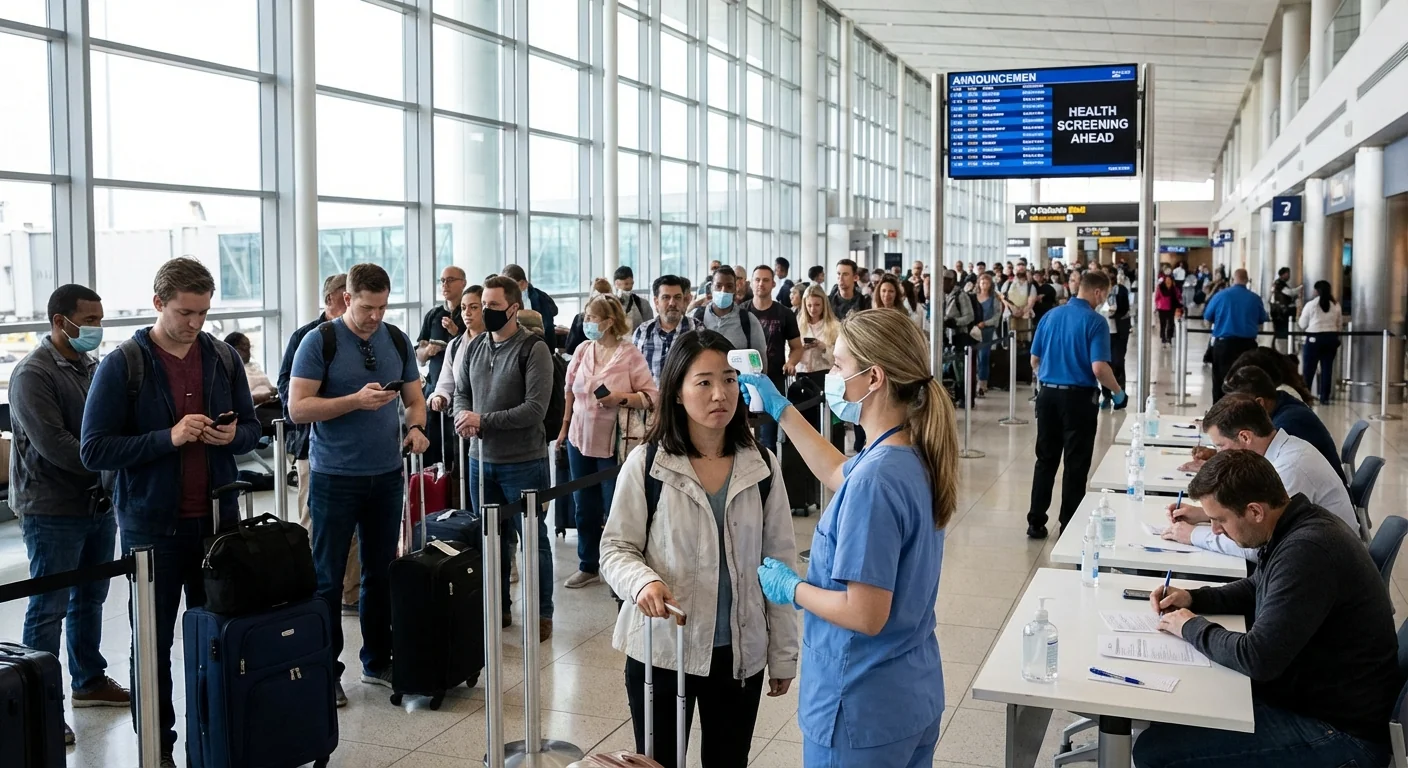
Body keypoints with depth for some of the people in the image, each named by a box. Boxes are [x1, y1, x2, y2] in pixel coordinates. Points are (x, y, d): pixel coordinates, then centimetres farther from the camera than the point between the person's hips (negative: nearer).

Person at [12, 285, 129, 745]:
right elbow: (53, 444, -20)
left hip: (98, 503, 7)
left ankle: (89, 681, 32)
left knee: (91, 599, 18)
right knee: (49, 610, 0)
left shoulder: (93, 366, 9)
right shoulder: (34, 374, -13)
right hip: (53, 512, -7)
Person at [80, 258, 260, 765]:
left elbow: (251, 428, 14)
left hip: (217, 518, 3)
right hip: (152, 524, -3)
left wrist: (233, 435, -9)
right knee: (154, 643, 8)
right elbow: (94, 450, -10)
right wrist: (169, 438, -21)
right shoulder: (122, 366, -6)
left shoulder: (223, 358, 6)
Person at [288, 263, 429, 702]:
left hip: (387, 475, 5)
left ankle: (378, 661, 24)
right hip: (335, 477, -4)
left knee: (381, 573, 12)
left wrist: (416, 427, -6)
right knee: (328, 579, 3)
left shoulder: (397, 341, 8)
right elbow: (298, 408, -12)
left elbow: (414, 397, 15)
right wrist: (356, 400, -21)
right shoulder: (320, 342, -7)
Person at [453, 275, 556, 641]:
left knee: (532, 539, 5)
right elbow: (461, 392, 13)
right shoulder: (473, 347, 8)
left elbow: (535, 408, -18)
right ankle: (497, 607, 30)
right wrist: (462, 414, -11)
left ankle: (541, 614, 17)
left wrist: (483, 421, -19)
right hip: (481, 459, 6)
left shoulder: (533, 349, -11)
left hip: (523, 462, -6)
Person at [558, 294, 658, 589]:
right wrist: (565, 427, 16)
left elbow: (652, 397, -13)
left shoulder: (630, 354, -12)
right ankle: (588, 566, 30)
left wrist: (621, 398, -26)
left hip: (613, 443, -5)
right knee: (585, 507, 15)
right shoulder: (582, 350, 2)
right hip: (580, 439, 5)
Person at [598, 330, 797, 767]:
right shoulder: (646, 463, -9)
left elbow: (778, 562, 2)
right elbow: (615, 548, -4)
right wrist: (643, 581, -27)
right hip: (660, 648, -2)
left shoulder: (762, 467, -3)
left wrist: (783, 654, 4)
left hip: (740, 653, 2)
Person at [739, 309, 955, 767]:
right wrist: (781, 409, 21)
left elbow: (865, 615, -28)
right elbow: (839, 475, 20)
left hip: (864, 709, -8)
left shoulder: (876, 478, -28)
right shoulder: (914, 457, -1)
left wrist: (790, 587, -12)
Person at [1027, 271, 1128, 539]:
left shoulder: (1051, 315, 5)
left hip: (1047, 394, 5)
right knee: (1076, 464, 5)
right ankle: (1069, 525, 10)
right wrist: (1118, 392, -5)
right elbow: (1099, 367, -19)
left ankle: (1036, 522, 15)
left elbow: (1034, 360, 10)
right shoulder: (1095, 321, -12)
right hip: (1078, 397, -5)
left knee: (1045, 460, 13)